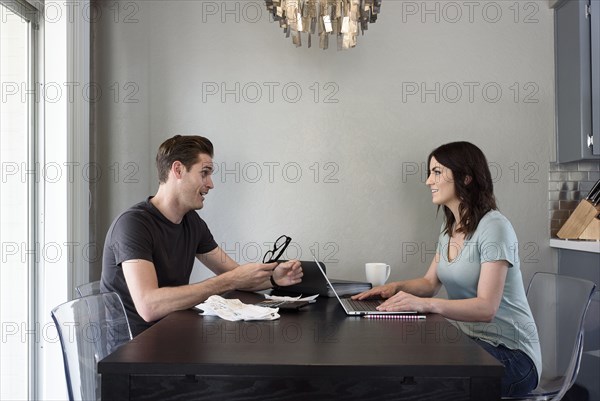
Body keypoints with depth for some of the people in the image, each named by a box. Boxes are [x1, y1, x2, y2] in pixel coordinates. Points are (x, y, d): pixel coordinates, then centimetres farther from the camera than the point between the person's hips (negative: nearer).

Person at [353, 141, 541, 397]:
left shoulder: (493, 227, -17)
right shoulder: (449, 228, 9)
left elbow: (486, 308, -25)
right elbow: (430, 283, 18)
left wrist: (425, 304, -38)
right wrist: (397, 287, -2)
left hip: (509, 353, -7)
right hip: (469, 341, 7)